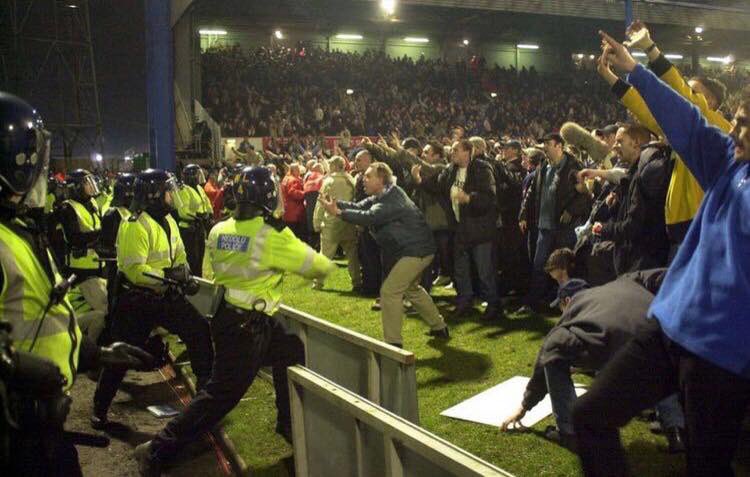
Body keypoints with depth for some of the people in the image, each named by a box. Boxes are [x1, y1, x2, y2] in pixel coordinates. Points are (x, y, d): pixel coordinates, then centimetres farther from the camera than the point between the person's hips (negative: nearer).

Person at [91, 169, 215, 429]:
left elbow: (179, 255, 17)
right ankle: (100, 408, 20)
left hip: (165, 296, 8)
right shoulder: (135, 226, -21)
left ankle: (207, 385, 24)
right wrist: (167, 275, -31)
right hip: (137, 301, -8)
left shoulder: (167, 221, 6)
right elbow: (134, 269, -28)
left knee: (200, 330, 7)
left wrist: (185, 273, -2)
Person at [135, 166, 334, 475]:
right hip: (246, 327, -8)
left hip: (224, 317, 9)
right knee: (221, 394, 1)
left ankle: (288, 424, 37)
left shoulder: (218, 230, 2)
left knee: (292, 355, 21)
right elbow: (318, 266, -8)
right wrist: (325, 265, 15)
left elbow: (209, 273, 14)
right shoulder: (272, 235, -18)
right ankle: (157, 451, 9)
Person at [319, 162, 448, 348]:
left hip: (417, 251, -11)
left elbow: (369, 217, -33)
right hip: (416, 249, 11)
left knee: (389, 291, -11)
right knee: (411, 288, 25)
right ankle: (439, 327, 38)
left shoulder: (392, 198, -21)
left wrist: (338, 212, -33)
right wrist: (335, 202, -12)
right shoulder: (382, 196, 11)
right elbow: (359, 207, 3)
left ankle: (393, 344, -5)